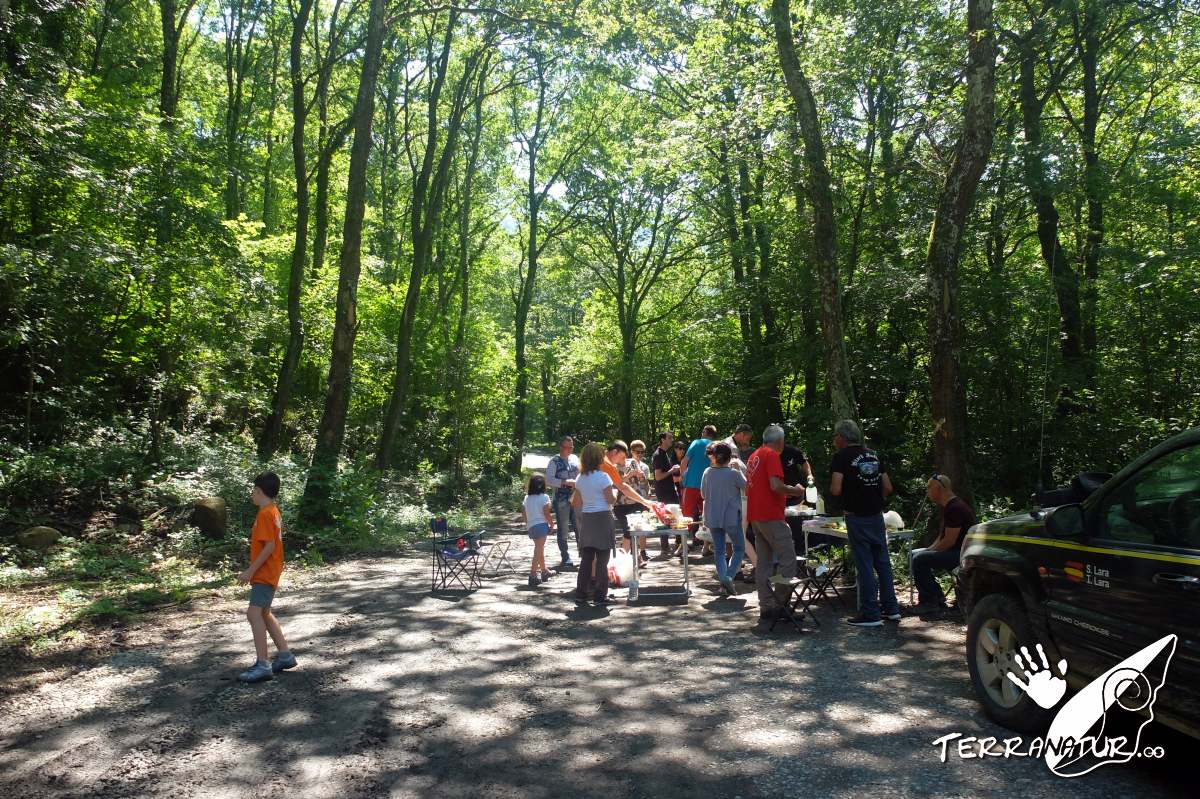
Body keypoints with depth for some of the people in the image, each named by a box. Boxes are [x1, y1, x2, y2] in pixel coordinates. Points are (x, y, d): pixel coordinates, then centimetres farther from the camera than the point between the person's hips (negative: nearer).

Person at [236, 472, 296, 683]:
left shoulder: (265, 514, -16)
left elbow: (269, 546, -22)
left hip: (264, 574, -11)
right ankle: (284, 655, 23)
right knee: (264, 614, 17)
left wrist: (250, 571, -19)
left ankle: (262, 665, -17)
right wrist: (253, 570, 22)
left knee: (254, 613, -15)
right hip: (268, 572, 11)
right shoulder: (273, 511, 13)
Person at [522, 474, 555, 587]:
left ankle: (544, 571, 37)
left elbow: (523, 513, 10)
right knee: (538, 550, -7)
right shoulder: (544, 497, -9)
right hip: (541, 525, -7)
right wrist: (552, 524, 1)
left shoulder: (526, 498, 8)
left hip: (531, 526, 7)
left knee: (540, 548, 22)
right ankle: (533, 574, -14)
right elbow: (546, 514, -11)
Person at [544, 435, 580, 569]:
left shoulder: (575, 459, 9)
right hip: (561, 501, -4)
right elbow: (549, 480, -12)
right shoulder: (554, 462, -4)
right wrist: (565, 482, -20)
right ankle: (565, 559, 12)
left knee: (580, 527, 6)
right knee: (563, 530, 4)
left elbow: (581, 474, 22)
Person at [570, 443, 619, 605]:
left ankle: (581, 594, 14)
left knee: (586, 558, 12)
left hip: (586, 518, 6)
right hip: (602, 517, -5)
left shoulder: (580, 478, 6)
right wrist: (614, 491, 8)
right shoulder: (602, 476, -12)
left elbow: (576, 503, 9)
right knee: (602, 558, 3)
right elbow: (611, 500, -11)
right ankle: (600, 595, 6)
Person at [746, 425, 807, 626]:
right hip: (771, 516, -9)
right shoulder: (772, 455, -9)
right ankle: (779, 605, -5)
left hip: (755, 515, 9)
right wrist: (796, 490, -3)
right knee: (788, 559, -5)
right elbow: (776, 486, -21)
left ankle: (766, 608, 9)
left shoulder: (754, 456, 19)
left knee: (763, 562, 8)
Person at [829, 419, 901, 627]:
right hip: (877, 515, 6)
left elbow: (835, 490, -18)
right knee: (882, 561, 14)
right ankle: (891, 608, 22)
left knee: (864, 564, -1)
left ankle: (870, 614, 5)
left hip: (857, 517, -6)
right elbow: (888, 487, 9)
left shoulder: (842, 457, -10)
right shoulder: (873, 455, 10)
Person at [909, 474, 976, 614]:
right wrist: (928, 550, 6)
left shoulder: (955, 508, -19)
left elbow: (949, 541, -23)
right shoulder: (947, 507, 15)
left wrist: (929, 551, -12)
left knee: (919, 559, -24)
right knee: (914, 554, 11)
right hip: (952, 551, 11)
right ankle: (937, 598, 10)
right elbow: (942, 538, 19)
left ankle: (929, 602, -13)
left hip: (961, 554, -11)